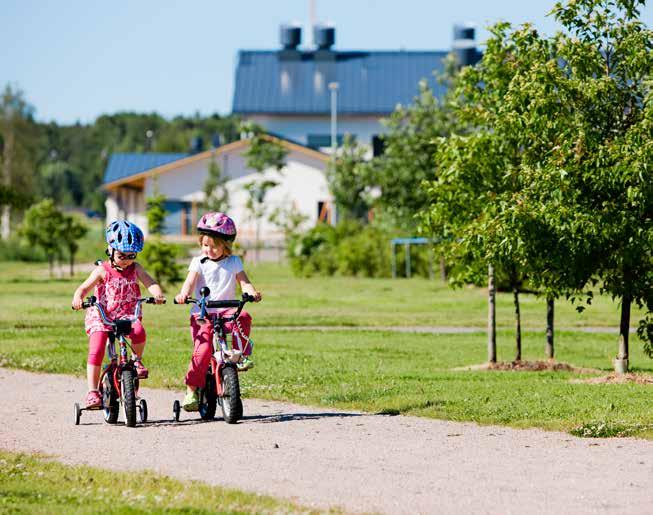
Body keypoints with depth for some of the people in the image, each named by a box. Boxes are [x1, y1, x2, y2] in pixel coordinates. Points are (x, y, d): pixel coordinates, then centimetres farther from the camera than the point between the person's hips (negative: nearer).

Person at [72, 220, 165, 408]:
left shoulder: (135, 269, 6)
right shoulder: (103, 271, -1)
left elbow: (149, 282, -8)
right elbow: (84, 287, -10)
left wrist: (157, 294, -31)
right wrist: (78, 298, -33)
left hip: (127, 315, 1)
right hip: (102, 317, -1)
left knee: (138, 330, -31)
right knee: (96, 349, -19)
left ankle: (137, 360, -2)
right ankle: (92, 391, -13)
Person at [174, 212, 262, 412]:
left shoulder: (234, 263, 9)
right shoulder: (199, 262, 5)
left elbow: (244, 282, -1)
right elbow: (190, 281, -10)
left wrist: (252, 292, -25)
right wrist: (184, 294, -33)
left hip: (226, 311, 2)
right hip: (202, 314, -2)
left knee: (243, 318, -31)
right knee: (203, 349, -19)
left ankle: (242, 355, -16)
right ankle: (191, 390, -9)